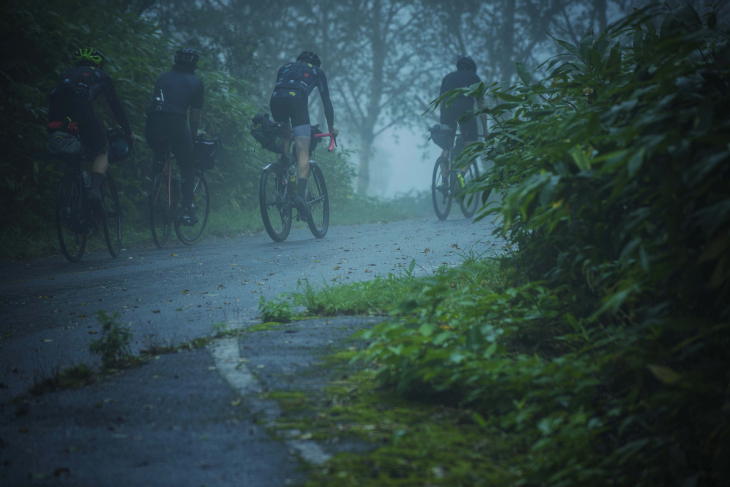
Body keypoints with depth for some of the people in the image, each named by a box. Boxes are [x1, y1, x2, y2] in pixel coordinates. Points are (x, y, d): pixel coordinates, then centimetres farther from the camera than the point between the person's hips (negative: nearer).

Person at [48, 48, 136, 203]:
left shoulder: (66, 73, 36)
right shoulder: (101, 76, 27)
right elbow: (116, 106, 27)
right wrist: (128, 132, 35)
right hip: (82, 108, -3)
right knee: (102, 151, 16)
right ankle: (95, 188, -9)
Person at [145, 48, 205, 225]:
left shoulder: (163, 77, 26)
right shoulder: (196, 82, 16)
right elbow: (195, 116, 18)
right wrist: (194, 133, 37)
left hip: (152, 122, 4)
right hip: (176, 122, -3)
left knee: (158, 161, 29)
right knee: (186, 167, 12)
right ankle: (187, 209, 1)